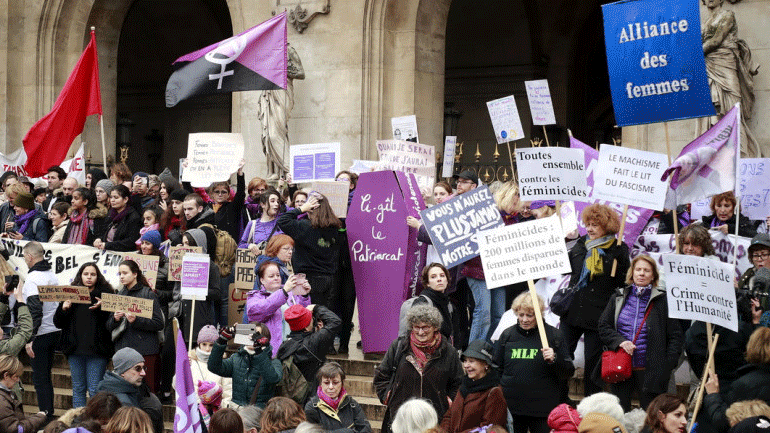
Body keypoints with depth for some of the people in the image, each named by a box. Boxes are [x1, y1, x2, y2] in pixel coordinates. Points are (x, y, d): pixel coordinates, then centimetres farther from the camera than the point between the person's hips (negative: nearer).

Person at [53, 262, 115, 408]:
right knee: (78, 388, 9)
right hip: (75, 349, 3)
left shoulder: (105, 293, 1)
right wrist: (63, 309, -9)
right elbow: (58, 323, 9)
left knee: (95, 390, -4)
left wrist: (102, 308, -20)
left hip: (96, 350, -3)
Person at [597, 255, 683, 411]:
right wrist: (620, 341, -9)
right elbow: (603, 327, 11)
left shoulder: (663, 300, -1)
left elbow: (676, 336, -1)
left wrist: (668, 365, -10)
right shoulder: (618, 298, 10)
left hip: (649, 370, -3)